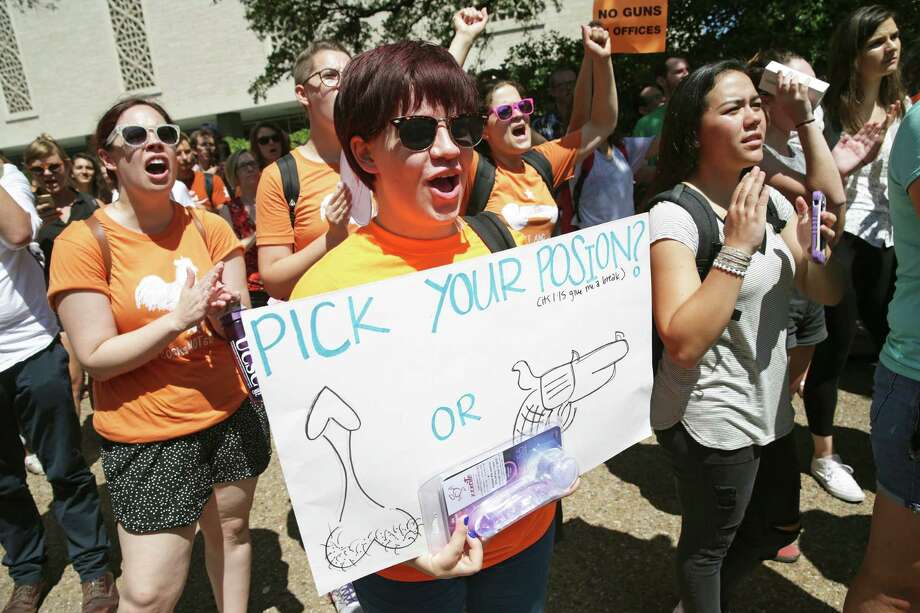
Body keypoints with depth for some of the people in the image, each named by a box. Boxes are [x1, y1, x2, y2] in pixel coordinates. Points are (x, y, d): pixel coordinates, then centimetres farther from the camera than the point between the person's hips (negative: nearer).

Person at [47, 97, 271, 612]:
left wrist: (224, 311, -23)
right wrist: (178, 318, -23)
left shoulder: (209, 227, 1)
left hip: (232, 414, 4)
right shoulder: (85, 242, -10)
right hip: (147, 438, -3)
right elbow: (97, 357, -12)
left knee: (232, 530, 19)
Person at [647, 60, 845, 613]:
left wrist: (815, 247, -15)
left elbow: (827, 293, 5)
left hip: (770, 410, 8)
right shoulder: (675, 215, -22)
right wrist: (737, 246, -33)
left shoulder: (770, 200, 3)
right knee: (708, 544, 15)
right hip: (711, 423, -8)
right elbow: (683, 344, -31)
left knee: (780, 525, 26)